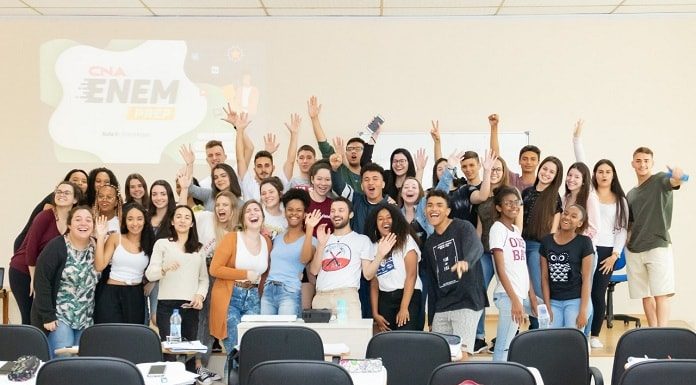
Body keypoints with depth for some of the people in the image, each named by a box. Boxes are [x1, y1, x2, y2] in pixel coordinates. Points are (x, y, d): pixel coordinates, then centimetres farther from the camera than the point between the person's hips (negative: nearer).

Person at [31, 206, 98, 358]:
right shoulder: (56, 247, -13)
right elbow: (42, 282, -15)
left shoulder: (95, 248, 2)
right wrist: (47, 316, -18)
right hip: (58, 316, -5)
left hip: (85, 320, 5)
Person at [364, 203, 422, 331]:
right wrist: (375, 314, 3)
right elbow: (374, 283, 12)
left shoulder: (405, 240, 1)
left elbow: (411, 275, -7)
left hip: (408, 296, -4)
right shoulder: (374, 247, 13)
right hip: (384, 299, 4)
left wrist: (404, 307, -15)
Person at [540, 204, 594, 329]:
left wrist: (583, 311, -10)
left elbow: (587, 279, -5)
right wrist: (547, 307, 0)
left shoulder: (584, 242, -3)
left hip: (575, 300, -3)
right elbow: (544, 277, 7)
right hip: (553, 301, 3)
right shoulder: (547, 241, 6)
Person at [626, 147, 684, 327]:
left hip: (658, 246, -6)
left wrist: (677, 177, -49)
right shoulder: (631, 194, 17)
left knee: (661, 295, -9)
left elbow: (673, 182, -26)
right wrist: (627, 239, 6)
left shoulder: (660, 180, -1)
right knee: (646, 295, 9)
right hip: (634, 250, 6)